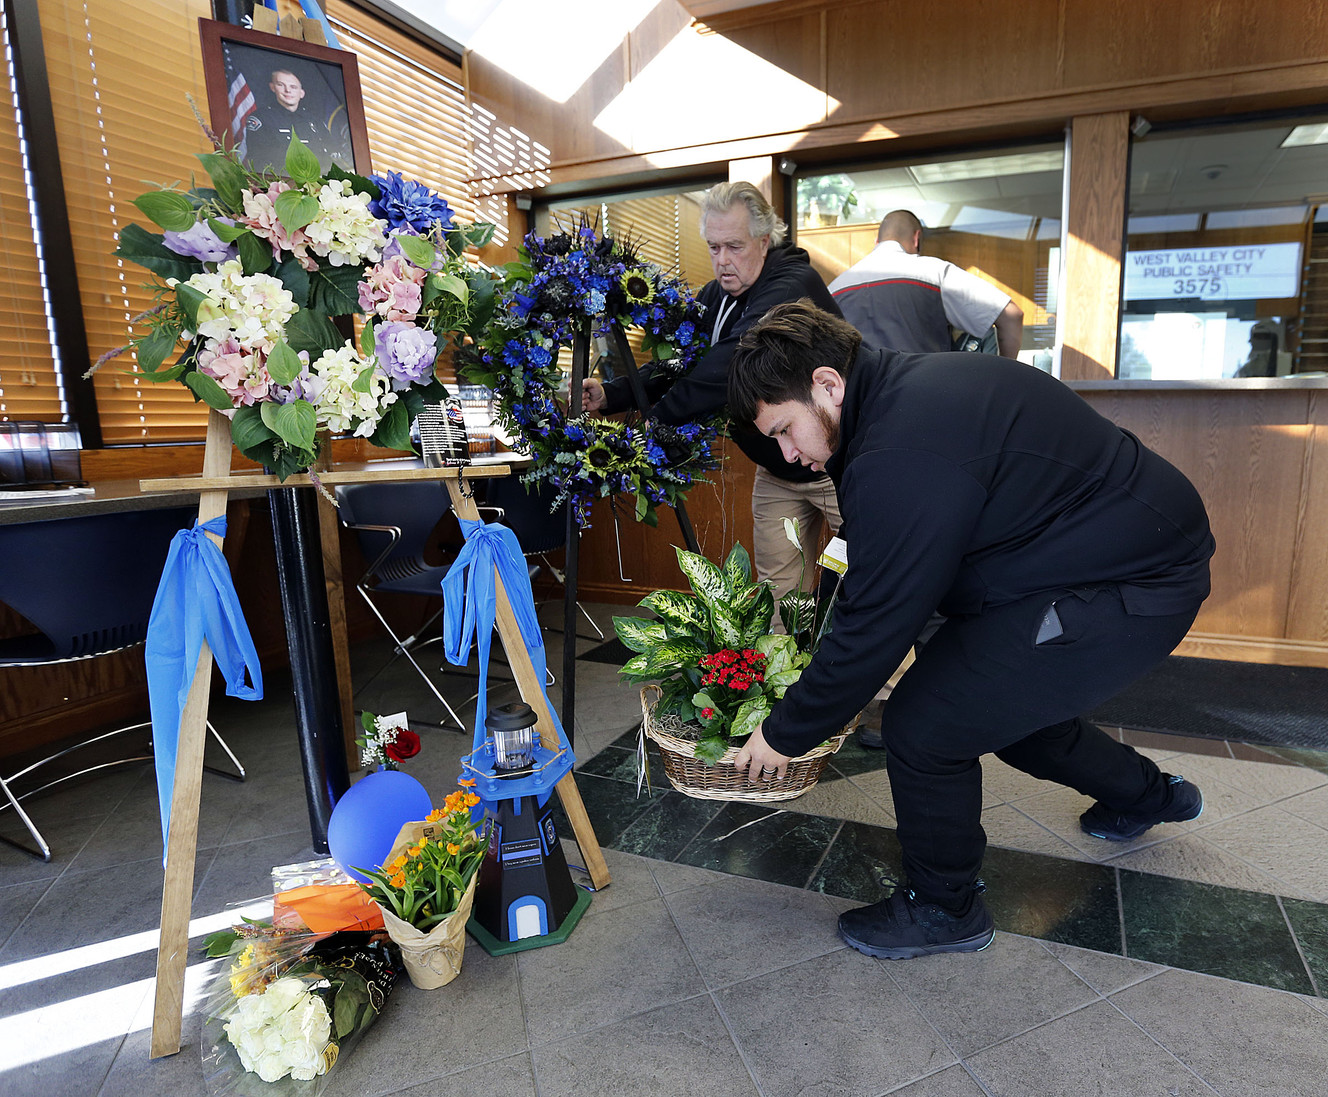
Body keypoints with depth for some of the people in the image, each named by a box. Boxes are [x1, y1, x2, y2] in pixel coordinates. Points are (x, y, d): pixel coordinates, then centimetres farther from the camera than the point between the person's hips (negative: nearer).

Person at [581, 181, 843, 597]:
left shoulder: (792, 287, -23)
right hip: (776, 471, 7)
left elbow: (726, 370, -35)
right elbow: (676, 362, -2)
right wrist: (612, 395, -19)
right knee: (778, 594, 9)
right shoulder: (714, 297, 5)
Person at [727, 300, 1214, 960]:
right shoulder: (911, 385, 3)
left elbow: (874, 628, -24)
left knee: (924, 725, -9)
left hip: (1129, 593, -10)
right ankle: (1147, 795, 51)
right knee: (1007, 702, 25)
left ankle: (944, 909, 17)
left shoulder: (902, 457, -30)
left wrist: (784, 735, -11)